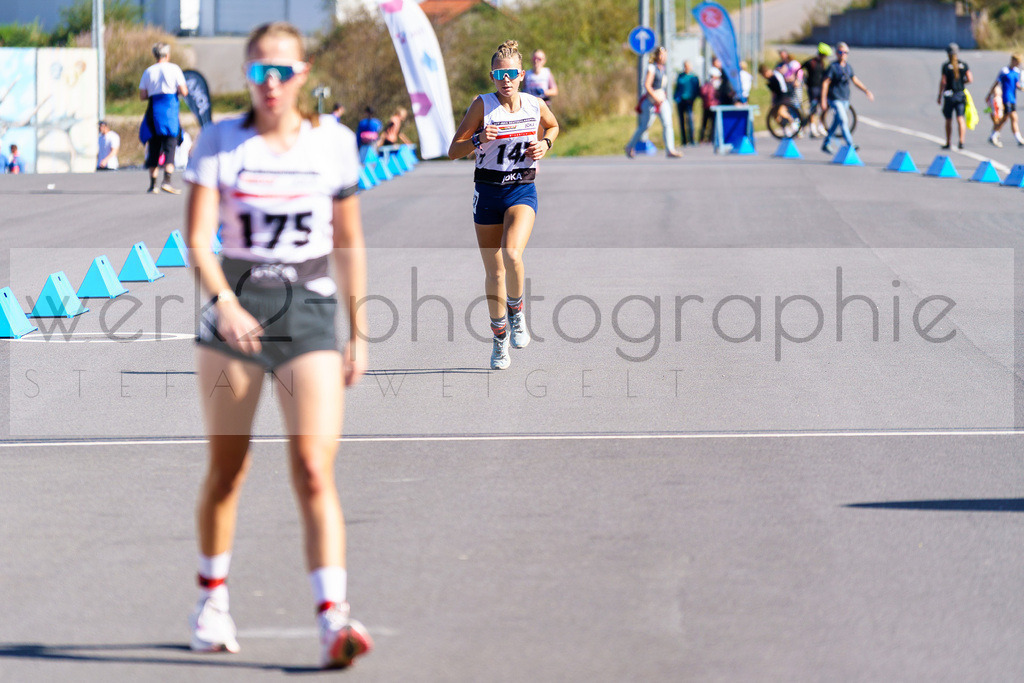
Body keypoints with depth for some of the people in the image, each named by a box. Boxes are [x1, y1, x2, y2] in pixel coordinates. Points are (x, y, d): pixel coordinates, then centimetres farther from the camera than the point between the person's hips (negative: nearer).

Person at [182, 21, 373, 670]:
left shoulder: (334, 141, 4)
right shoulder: (220, 141, 0)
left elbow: (349, 243, 12)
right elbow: (198, 238, -9)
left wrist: (359, 335, 11)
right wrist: (225, 302, -27)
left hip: (310, 311, 0)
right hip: (235, 308, 0)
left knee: (315, 470, -13)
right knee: (228, 466, 9)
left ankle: (334, 620, -21)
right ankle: (213, 599, 30)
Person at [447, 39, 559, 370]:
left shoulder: (536, 105, 1)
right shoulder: (482, 105, -6)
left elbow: (553, 126, 24)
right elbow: (454, 150, -6)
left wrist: (544, 144, 3)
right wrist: (479, 139, -25)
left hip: (522, 192, 0)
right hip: (488, 193, 0)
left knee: (512, 254, -27)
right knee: (494, 273, 5)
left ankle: (516, 311, 0)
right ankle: (500, 337, 25)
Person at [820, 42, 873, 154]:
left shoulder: (848, 67, 10)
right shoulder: (833, 67, -10)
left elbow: (855, 80, 20)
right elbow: (825, 83, -11)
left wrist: (866, 90, 13)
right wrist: (823, 100, -16)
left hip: (845, 99, 7)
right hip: (835, 99, -7)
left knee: (836, 123, 14)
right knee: (843, 121, -17)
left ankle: (826, 144, 28)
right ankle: (850, 145, -22)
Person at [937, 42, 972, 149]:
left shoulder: (946, 66, -7)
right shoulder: (963, 65, 1)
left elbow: (943, 82, -8)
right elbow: (970, 79, -4)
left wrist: (939, 95, 0)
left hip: (949, 95, -2)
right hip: (960, 94, 2)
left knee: (948, 120, 10)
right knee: (960, 118, -3)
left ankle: (948, 143, 18)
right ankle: (961, 141, -20)